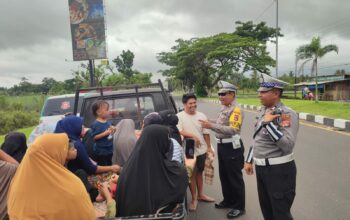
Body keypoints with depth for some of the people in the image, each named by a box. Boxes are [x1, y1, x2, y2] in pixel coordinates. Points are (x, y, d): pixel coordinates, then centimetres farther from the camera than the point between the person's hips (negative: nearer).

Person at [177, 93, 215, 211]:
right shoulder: (179, 116, -9)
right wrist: (193, 136, -26)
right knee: (192, 174, 7)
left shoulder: (201, 116, 2)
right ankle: (194, 198, 21)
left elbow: (206, 133, 5)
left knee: (199, 172, 18)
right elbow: (178, 131, -20)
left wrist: (209, 147, 6)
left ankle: (200, 194, 35)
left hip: (201, 150, 4)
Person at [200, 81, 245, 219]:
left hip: (232, 147, -9)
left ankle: (239, 207, 18)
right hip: (222, 145, 9)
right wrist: (211, 123, 11)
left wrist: (212, 126, -34)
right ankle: (228, 200, 37)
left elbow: (232, 130, -30)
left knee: (235, 178, 3)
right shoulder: (223, 109, 11)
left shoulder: (236, 110, -18)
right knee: (223, 175, 19)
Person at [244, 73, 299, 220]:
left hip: (279, 170, -8)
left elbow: (288, 146, -28)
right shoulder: (263, 111, 7)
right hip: (261, 168, 8)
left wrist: (269, 123, -28)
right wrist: (249, 161, 16)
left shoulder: (288, 114, -18)